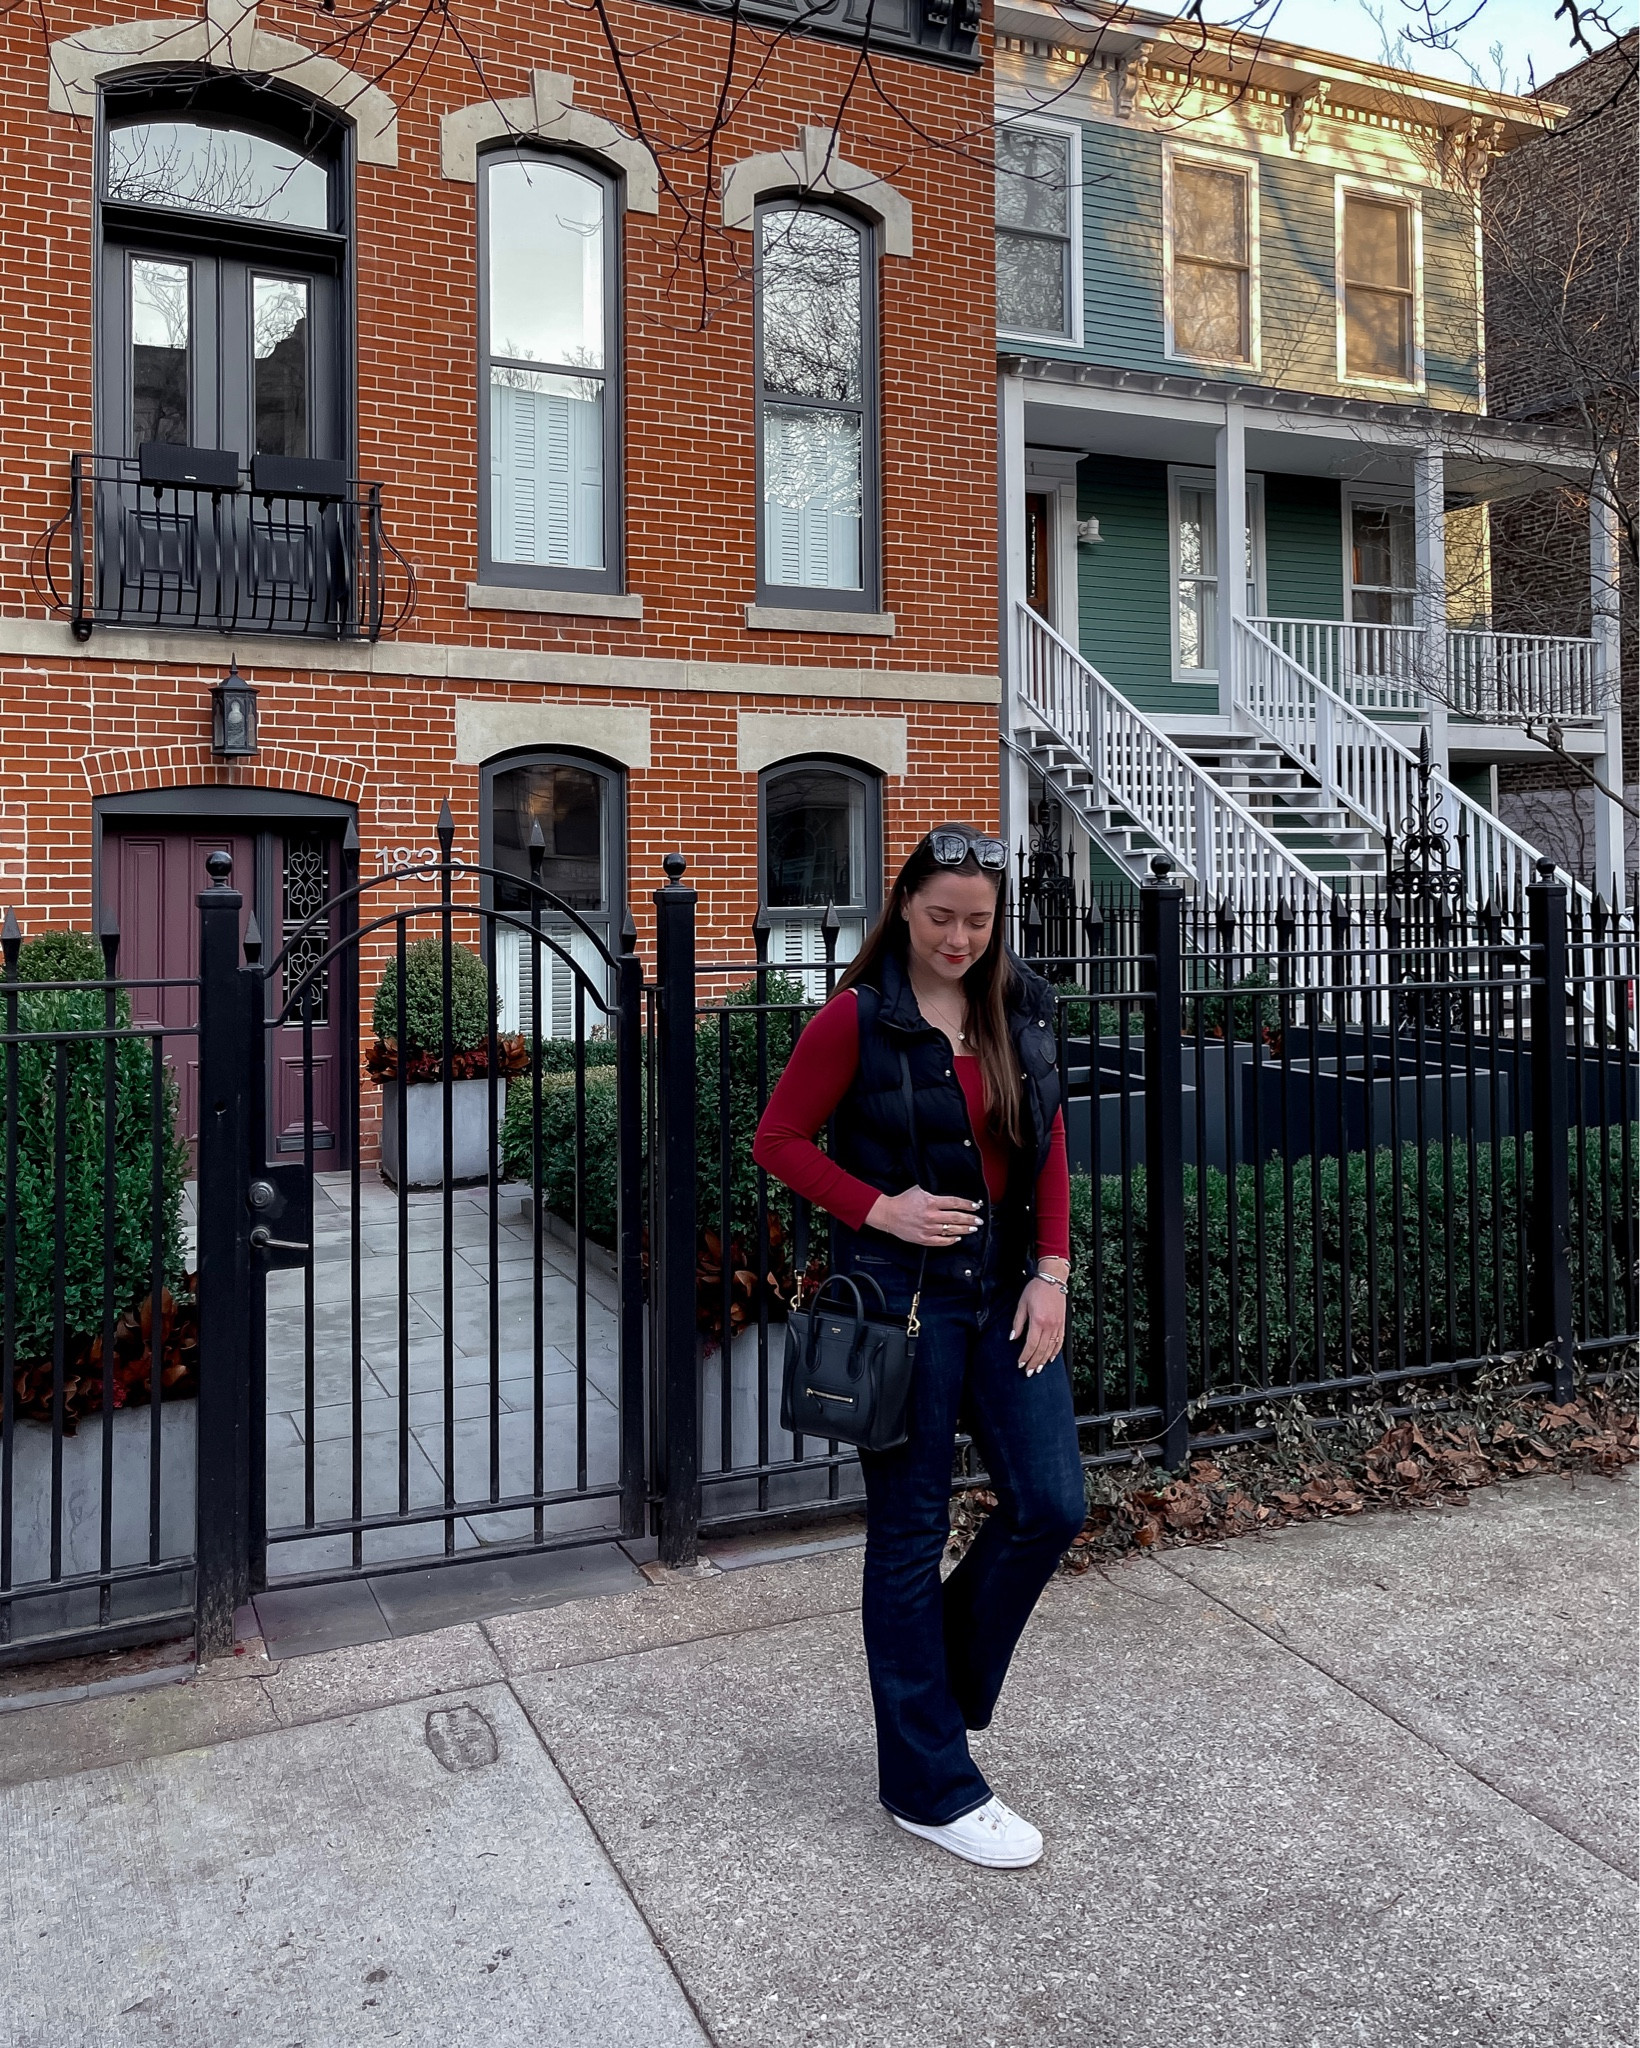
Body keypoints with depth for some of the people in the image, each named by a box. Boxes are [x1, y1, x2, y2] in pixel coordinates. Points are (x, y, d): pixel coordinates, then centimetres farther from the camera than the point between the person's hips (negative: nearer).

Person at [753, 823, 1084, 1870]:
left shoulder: (1020, 1008, 5)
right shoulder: (859, 1019, -10)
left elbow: (1049, 1147, 9)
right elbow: (779, 1138, -5)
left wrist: (1052, 1271, 0)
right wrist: (878, 1208, -16)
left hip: (1006, 1288, 5)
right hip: (902, 1296, -5)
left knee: (1051, 1505, 4)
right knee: (911, 1532, 5)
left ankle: (939, 1678, 32)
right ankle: (930, 1785, 21)